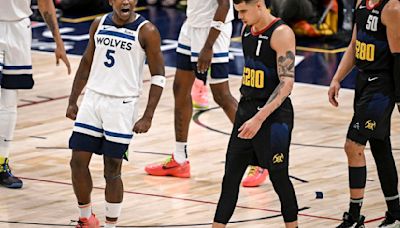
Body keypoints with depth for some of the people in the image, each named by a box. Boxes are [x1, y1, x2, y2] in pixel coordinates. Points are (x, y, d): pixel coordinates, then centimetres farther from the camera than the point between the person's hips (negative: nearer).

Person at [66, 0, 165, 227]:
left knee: (112, 170, -2)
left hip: (122, 105, -5)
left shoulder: (146, 31, -9)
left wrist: (148, 117, -13)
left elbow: (158, 76, -6)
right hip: (93, 99, 5)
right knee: (78, 162, 3)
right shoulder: (99, 24, 6)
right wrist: (72, 101, 14)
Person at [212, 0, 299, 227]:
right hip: (246, 110, 7)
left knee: (279, 177, 4)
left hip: (273, 114, -7)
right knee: (231, 176, 4)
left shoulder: (281, 34, -16)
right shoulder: (247, 31, 8)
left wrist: (260, 118, -29)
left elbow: (287, 83, -23)